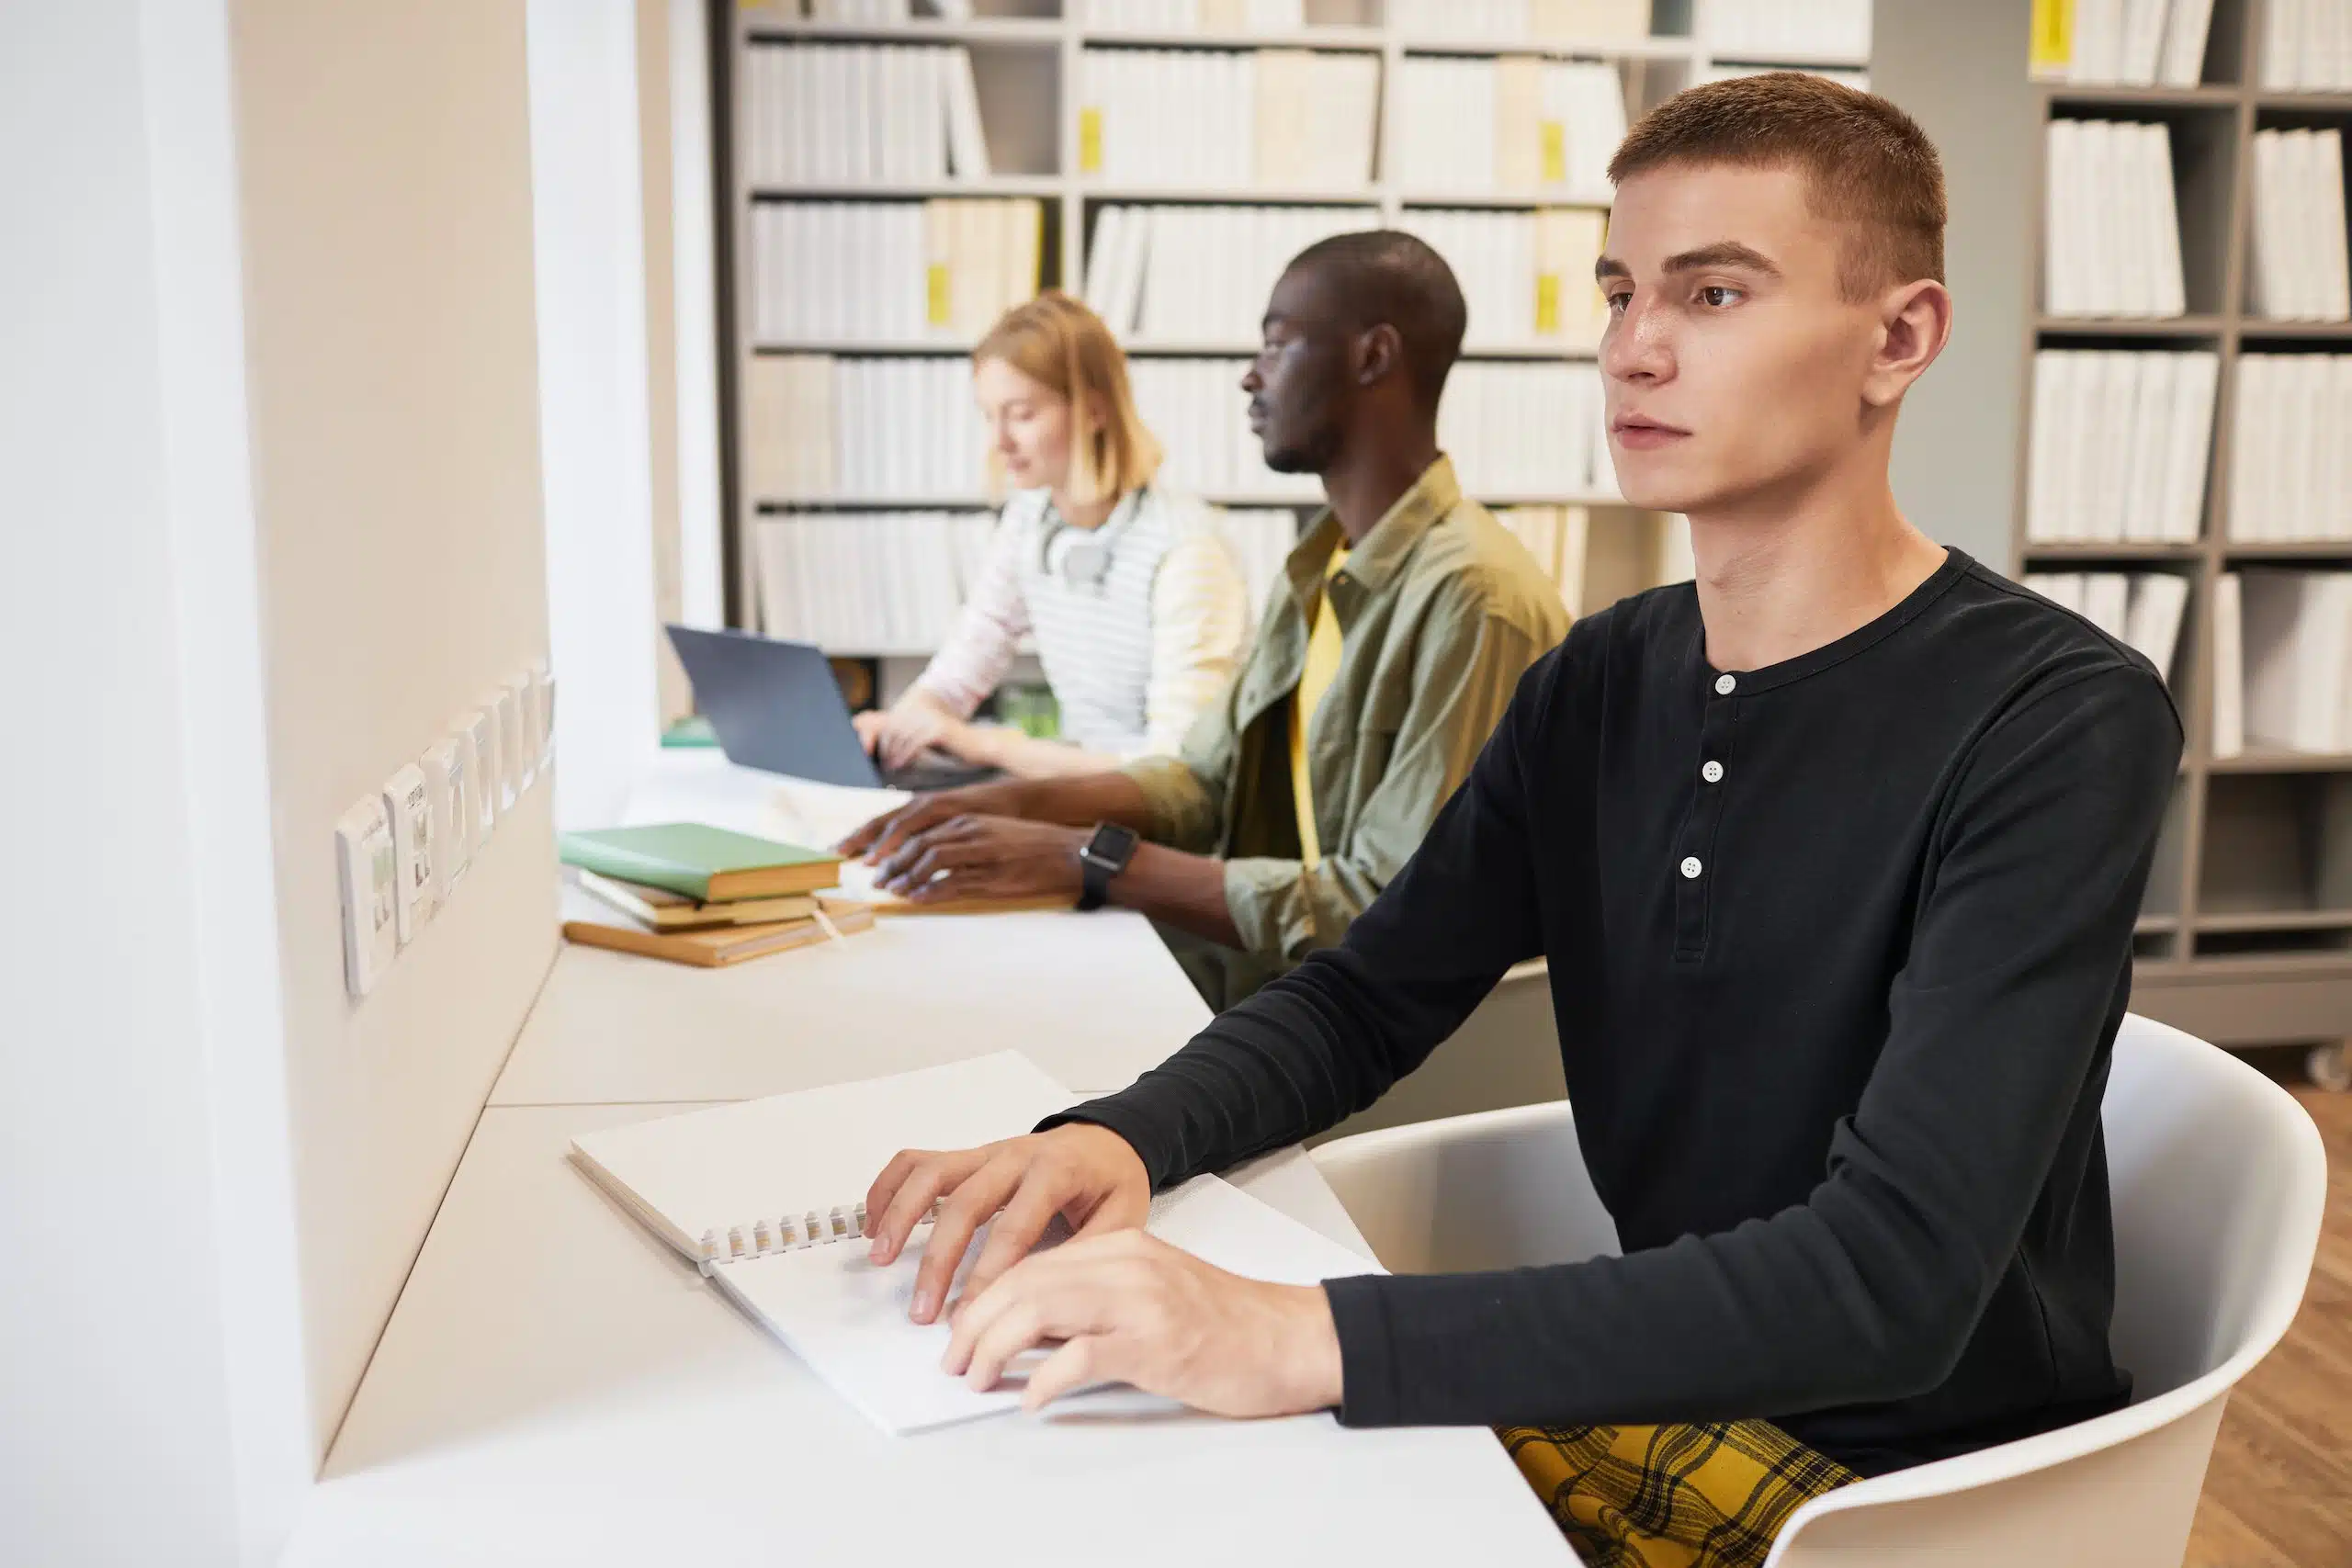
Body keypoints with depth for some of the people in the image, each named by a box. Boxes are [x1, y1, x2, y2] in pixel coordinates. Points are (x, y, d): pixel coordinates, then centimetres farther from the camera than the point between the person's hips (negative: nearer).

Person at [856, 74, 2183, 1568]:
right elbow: (1368, 997, 4)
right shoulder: (1604, 680, 1)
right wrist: (1119, 1139, -18)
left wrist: (1307, 1339, -38)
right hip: (1663, 1389, 5)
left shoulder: (2058, 720, -20)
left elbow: (1892, 1280, -29)